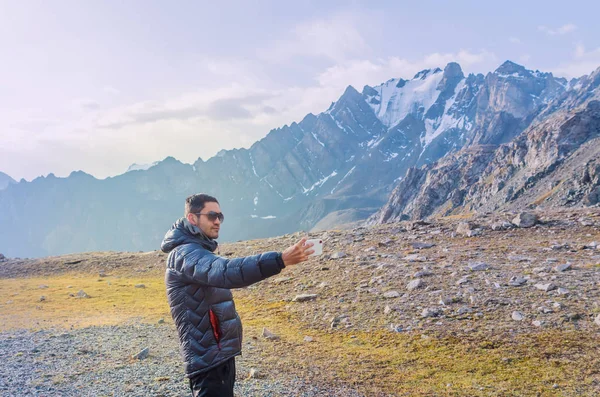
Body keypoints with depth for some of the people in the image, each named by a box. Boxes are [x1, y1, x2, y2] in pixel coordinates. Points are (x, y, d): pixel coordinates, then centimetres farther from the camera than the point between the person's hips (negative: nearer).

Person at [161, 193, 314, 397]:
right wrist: (280, 260, -47)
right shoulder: (186, 253, -20)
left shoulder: (198, 251, 14)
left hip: (220, 354, 10)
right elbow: (225, 271, -38)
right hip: (207, 358, -10)